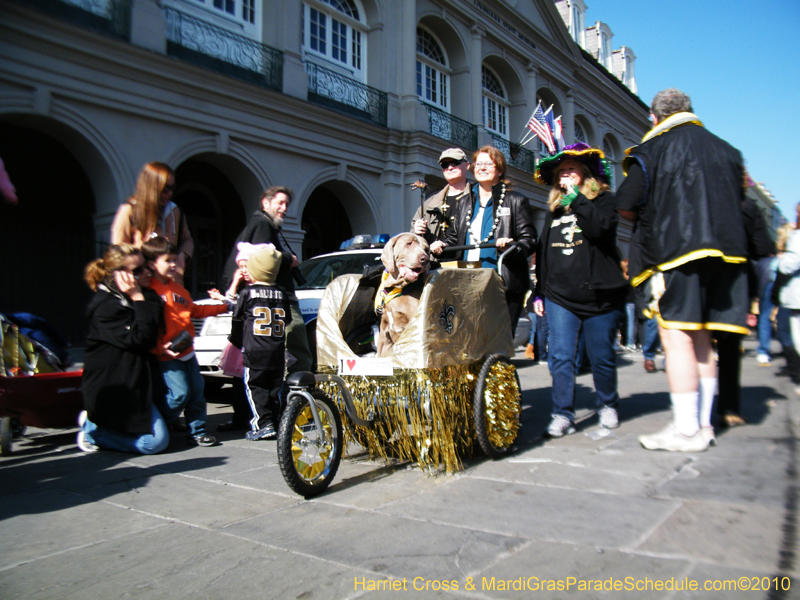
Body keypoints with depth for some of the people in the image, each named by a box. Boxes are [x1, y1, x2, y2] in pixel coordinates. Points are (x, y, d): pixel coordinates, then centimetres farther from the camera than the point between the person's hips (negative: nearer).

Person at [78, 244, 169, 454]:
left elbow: (150, 336, 19)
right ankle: (91, 428, 5)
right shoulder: (106, 306, -18)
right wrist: (138, 299, -23)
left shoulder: (131, 299, 12)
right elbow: (139, 339, -24)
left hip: (135, 380, 10)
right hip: (114, 388, -10)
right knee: (155, 442, -12)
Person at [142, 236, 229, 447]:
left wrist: (223, 307, 22)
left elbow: (195, 310, 27)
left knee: (197, 390, 7)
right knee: (179, 393, -11)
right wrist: (160, 348, -23)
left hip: (187, 350, 8)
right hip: (167, 354, -8)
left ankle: (197, 431, 18)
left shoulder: (178, 289, 17)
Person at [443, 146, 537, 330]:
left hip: (504, 286, -4)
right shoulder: (465, 203, 22)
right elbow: (454, 237, 26)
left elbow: (529, 239, 1)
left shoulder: (515, 201, 8)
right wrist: (442, 246, 4)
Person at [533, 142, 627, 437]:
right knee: (561, 357, -5)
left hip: (599, 297, -3)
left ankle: (608, 406, 28)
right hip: (559, 297, 3)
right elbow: (543, 253, 18)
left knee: (602, 358, 7)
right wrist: (539, 291, 14)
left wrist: (576, 195, -15)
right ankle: (563, 415, 1)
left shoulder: (604, 199, 3)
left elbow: (600, 227, -21)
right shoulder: (554, 209, 17)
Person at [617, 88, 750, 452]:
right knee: (701, 342, 11)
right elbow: (737, 201, 24)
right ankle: (703, 423, 17)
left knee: (677, 340, -5)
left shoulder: (652, 149, -2)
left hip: (674, 251, -6)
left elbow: (626, 207, -5)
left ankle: (686, 430, -5)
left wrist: (650, 216, 14)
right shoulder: (724, 150, 16)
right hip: (721, 250, 6)